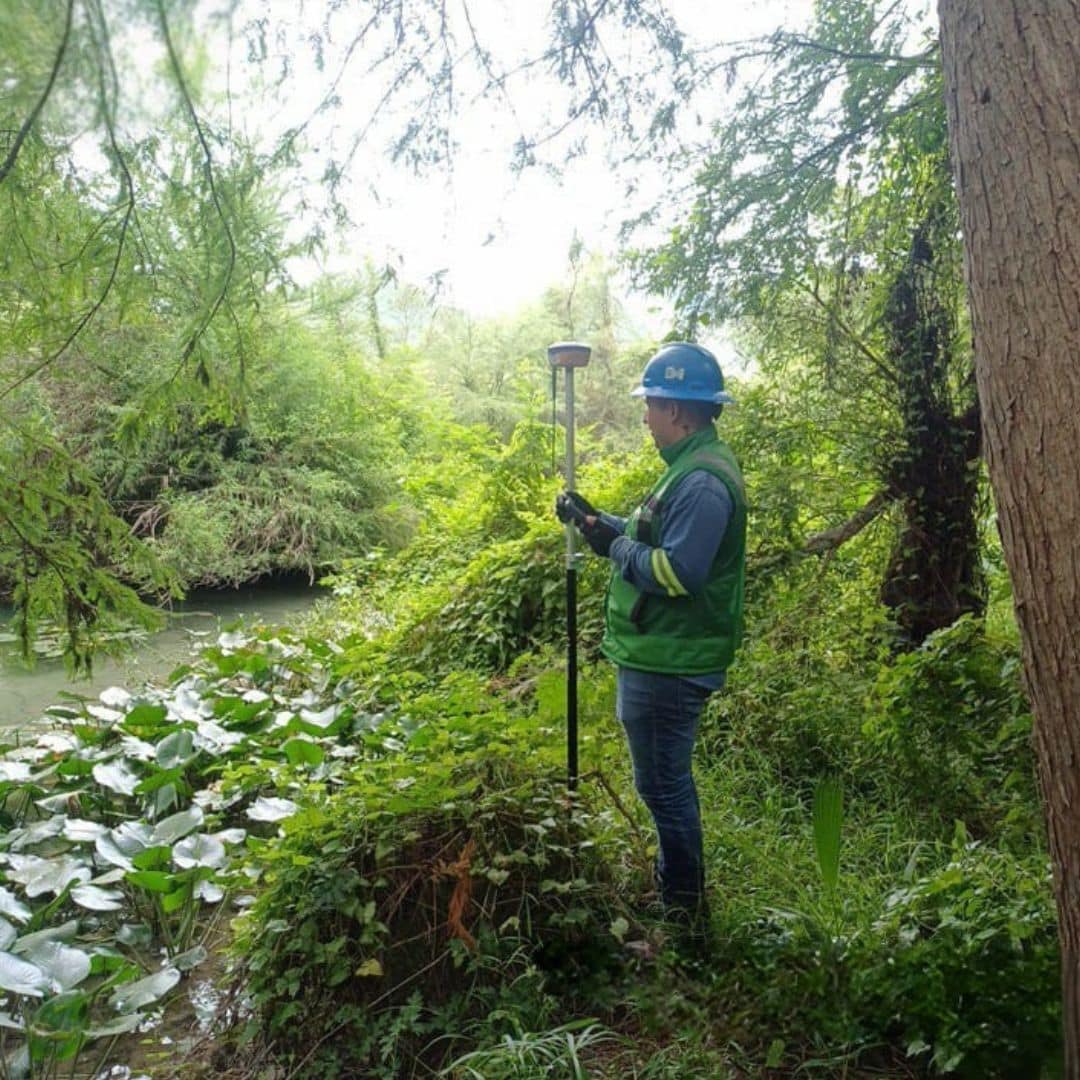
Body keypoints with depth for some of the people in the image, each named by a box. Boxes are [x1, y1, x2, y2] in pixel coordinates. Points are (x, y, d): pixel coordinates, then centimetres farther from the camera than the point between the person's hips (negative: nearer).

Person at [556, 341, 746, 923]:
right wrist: (599, 520, 9)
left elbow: (675, 572, -28)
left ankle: (684, 903, 21)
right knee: (665, 779, 23)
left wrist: (615, 546, -16)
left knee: (663, 783, 3)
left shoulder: (703, 482, -22)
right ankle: (674, 881, 40)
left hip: (668, 665, -11)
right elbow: (657, 541, 18)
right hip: (660, 656, 11)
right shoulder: (692, 466, 12)